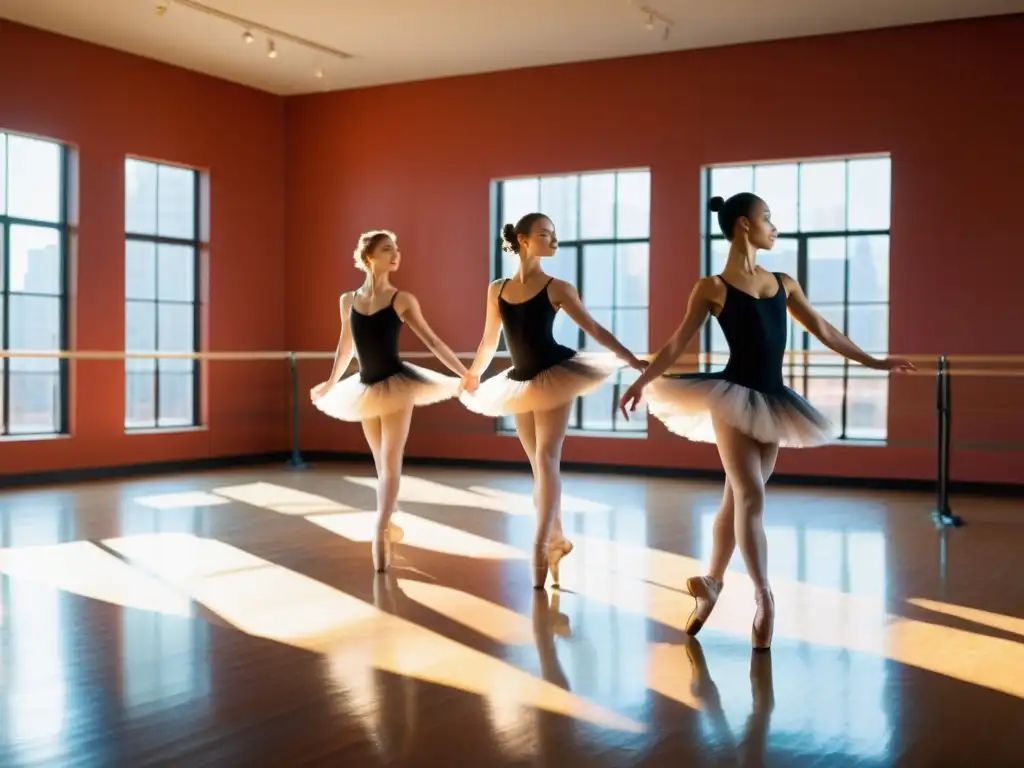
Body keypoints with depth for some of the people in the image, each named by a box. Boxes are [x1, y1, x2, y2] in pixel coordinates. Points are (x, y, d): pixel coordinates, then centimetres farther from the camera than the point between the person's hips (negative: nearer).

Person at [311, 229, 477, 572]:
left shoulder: (403, 299, -5)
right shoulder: (348, 300, 3)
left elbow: (432, 341, -1)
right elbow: (345, 347, 16)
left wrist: (464, 373, -6)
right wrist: (330, 383, 25)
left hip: (397, 384, -3)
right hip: (366, 389, 3)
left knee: (390, 462, -7)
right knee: (382, 464, 12)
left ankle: (380, 534, -11)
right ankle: (389, 525, 24)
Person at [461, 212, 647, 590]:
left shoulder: (557, 288, -3)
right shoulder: (496, 289, 5)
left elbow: (594, 328, -3)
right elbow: (488, 343, 15)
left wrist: (633, 360, -9)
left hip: (555, 375, -4)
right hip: (520, 383, 4)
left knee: (546, 459, -10)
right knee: (539, 465, 10)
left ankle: (542, 543, -9)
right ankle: (557, 539, 22)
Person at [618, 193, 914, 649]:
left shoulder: (784, 283, 13)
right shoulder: (712, 288, -3)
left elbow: (823, 331, 19)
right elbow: (677, 344, -1)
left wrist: (872, 362, 21)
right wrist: (641, 382, -9)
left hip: (771, 401, 6)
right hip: (733, 396, -5)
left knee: (737, 498, 10)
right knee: (751, 496, -12)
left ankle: (712, 583, 24)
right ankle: (763, 598, -9)